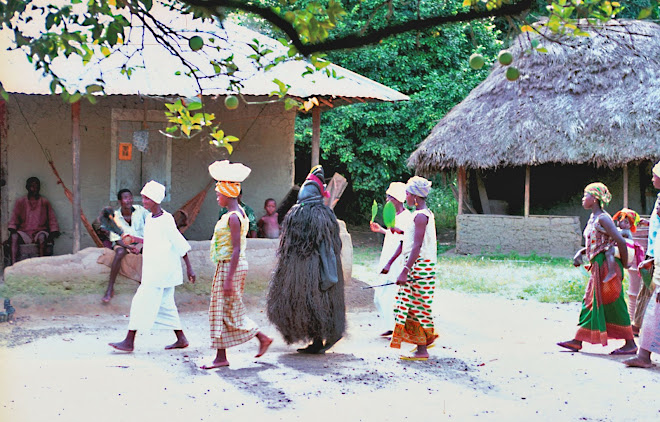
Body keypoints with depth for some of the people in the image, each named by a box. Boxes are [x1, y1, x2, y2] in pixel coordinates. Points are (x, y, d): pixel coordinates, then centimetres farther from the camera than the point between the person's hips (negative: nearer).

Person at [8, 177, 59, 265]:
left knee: (42, 236, -36)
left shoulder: (44, 202, 14)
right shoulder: (20, 202, 15)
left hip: (39, 232, -1)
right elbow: (14, 218, 8)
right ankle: (13, 263, -45)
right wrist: (12, 230, -10)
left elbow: (52, 219, 10)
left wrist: (53, 233, -6)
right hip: (24, 233, 1)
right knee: (14, 236, -32)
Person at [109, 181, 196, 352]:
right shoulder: (150, 219, 11)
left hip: (161, 272, -9)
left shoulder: (165, 221, -16)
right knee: (165, 304, 12)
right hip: (153, 271, 9)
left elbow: (180, 244, -13)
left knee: (142, 302, -7)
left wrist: (189, 267, -11)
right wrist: (135, 239, 17)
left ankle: (129, 341, -3)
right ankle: (181, 339, 20)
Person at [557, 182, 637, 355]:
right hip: (598, 267, 10)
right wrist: (580, 253, 9)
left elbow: (620, 241, -20)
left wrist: (624, 264, -12)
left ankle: (630, 344, 4)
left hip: (607, 266, -10)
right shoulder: (593, 218, 14)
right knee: (590, 302, 10)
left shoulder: (602, 218, -14)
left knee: (614, 305, -4)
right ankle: (578, 340, 14)